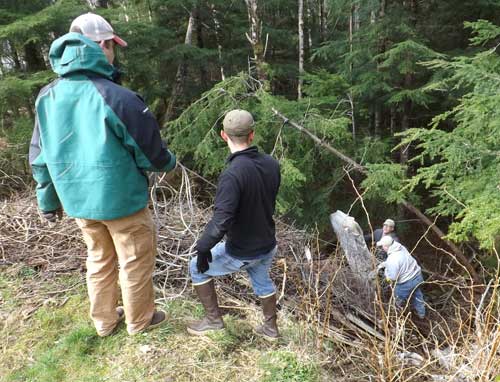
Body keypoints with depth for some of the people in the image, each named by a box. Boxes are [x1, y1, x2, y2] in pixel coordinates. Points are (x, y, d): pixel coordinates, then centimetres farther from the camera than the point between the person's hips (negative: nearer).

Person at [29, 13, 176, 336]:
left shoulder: (47, 97, -1)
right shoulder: (117, 97, -23)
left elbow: (40, 157, 7)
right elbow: (151, 151, -13)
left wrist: (48, 201, 19)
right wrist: (169, 163, 10)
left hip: (79, 201, 6)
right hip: (122, 200, -6)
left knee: (99, 259, 24)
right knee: (135, 261, 14)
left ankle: (104, 320, 40)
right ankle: (139, 320, 33)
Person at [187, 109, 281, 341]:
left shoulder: (232, 174, -30)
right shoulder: (272, 164, -8)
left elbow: (221, 220, -32)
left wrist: (203, 248, -18)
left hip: (241, 254, -6)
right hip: (268, 246, 6)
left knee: (197, 269, 18)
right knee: (262, 279, 33)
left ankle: (213, 320, 28)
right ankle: (270, 328, 47)